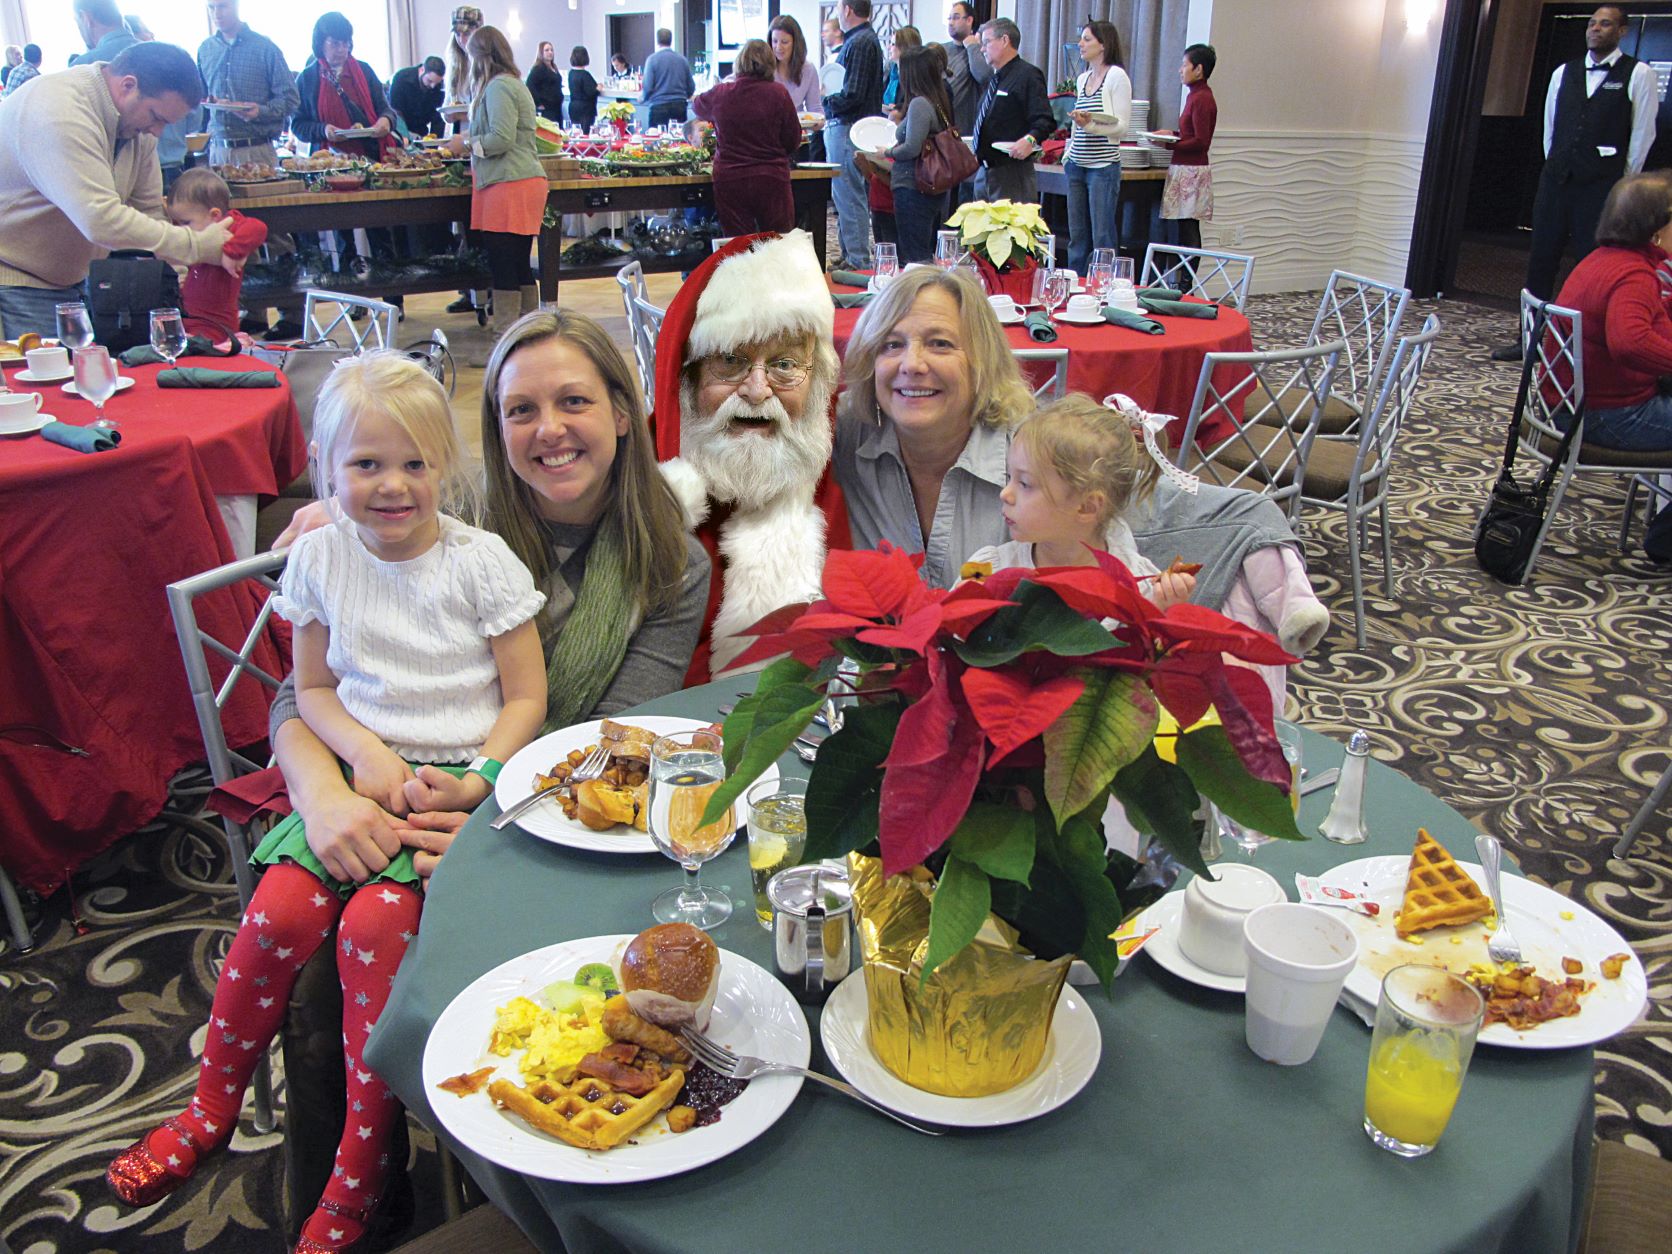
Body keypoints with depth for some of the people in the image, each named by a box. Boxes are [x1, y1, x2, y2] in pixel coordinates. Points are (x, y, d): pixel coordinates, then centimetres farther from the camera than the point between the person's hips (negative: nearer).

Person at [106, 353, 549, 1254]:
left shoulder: (481, 561, -6)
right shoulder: (320, 556, 4)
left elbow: (526, 699, -4)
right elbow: (312, 689, 12)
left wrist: (477, 781, -18)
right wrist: (367, 753, -7)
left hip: (460, 780, -3)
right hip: (362, 771, 4)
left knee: (375, 923, -24)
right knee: (280, 910, -17)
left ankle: (363, 1165, -5)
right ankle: (211, 1109, 11)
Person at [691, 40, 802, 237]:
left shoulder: (720, 93, -2)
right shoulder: (778, 94, -7)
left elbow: (697, 106, 21)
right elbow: (793, 141, 0)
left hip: (729, 181, 1)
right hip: (772, 181, -1)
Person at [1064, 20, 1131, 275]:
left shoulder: (1116, 76, -6)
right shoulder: (1082, 79, 15)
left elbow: (1121, 127, -11)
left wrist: (1090, 124, -24)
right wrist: (1067, 155, 16)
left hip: (1103, 166, -7)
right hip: (1077, 166, 7)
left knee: (1102, 236, -5)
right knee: (1077, 235, 8)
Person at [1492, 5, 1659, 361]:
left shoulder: (1639, 74, 0)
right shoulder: (1563, 73, 12)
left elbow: (1643, 134, 1)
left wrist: (1623, 182, 1)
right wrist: (1556, 170, 16)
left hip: (1602, 185, -4)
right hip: (1556, 181, 4)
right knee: (1541, 258, 5)